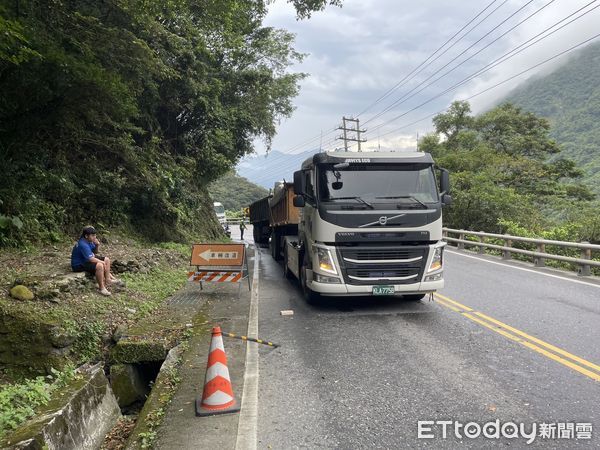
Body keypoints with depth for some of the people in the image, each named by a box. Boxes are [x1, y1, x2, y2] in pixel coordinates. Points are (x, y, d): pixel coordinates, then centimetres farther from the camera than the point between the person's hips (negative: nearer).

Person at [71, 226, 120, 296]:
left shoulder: (89, 241, 0)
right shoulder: (83, 245, -28)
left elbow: (95, 253, 14)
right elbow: (91, 259, -31)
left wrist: (97, 246, -8)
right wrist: (103, 262, -16)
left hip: (86, 259, 10)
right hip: (79, 265, -10)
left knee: (106, 259, 10)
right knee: (99, 266, -32)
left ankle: (107, 279, 15)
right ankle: (101, 288, -22)